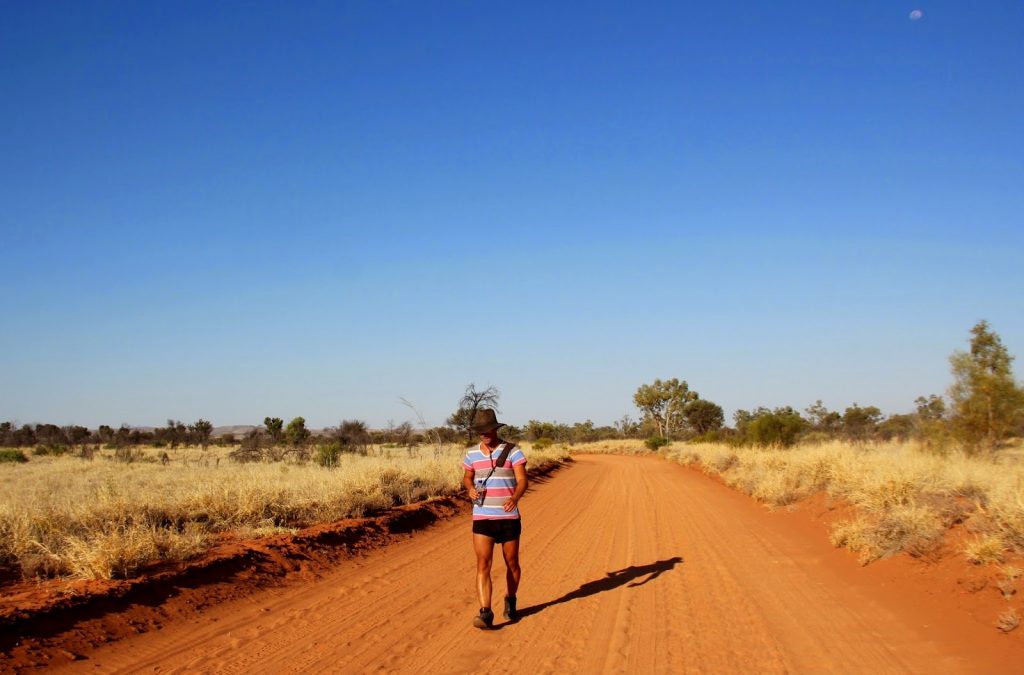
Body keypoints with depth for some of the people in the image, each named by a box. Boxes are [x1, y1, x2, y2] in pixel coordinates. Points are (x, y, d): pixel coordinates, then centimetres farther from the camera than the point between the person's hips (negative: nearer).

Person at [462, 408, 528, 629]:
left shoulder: (512, 451, -5)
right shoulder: (472, 454, 5)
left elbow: (522, 480, -13)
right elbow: (467, 478, 21)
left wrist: (515, 498, -34)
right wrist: (471, 489, -3)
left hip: (509, 518, -1)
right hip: (482, 518, 1)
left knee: (512, 563, 12)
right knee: (483, 565, -11)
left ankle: (510, 601, 37)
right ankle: (485, 613, -15)